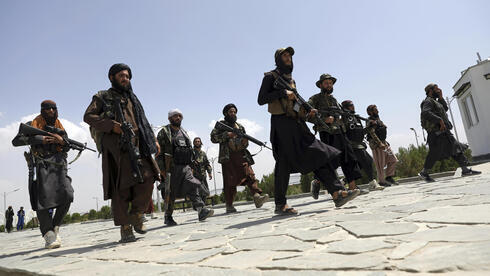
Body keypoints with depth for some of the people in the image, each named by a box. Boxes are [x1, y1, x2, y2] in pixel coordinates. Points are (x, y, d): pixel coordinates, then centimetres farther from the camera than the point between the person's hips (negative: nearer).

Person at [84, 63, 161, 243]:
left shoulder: (132, 98, 29)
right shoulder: (103, 97, 15)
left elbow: (143, 122, 27)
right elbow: (88, 116, 2)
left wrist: (154, 140, 13)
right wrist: (111, 125, -12)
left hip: (136, 142, 5)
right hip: (115, 143, -4)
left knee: (147, 177, -11)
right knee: (121, 186, -8)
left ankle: (136, 215, 6)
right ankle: (125, 228, -5)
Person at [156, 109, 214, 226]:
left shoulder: (184, 133, 17)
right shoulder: (164, 132, -2)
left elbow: (190, 150, 22)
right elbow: (159, 152, -7)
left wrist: (191, 167, 16)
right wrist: (162, 169, -14)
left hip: (185, 167, 5)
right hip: (170, 168, -4)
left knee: (193, 186, -12)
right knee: (170, 194, 2)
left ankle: (201, 210, -20)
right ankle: (168, 217, 18)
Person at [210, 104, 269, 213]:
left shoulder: (240, 126, 23)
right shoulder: (220, 125, 12)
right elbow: (213, 138, -1)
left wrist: (245, 142, -2)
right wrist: (227, 135, -11)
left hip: (241, 155, 3)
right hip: (227, 157, -3)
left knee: (249, 175, -16)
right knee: (230, 181, -3)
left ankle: (257, 196, -28)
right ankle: (229, 206, 5)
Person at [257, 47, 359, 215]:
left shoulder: (291, 80, 25)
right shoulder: (270, 77, 5)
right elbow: (261, 100, -6)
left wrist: (307, 113, 7)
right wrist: (283, 93, -12)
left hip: (296, 124, 7)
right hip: (280, 122, -7)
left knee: (319, 153, -4)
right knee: (284, 163, -7)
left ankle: (337, 193, -7)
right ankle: (280, 205, 2)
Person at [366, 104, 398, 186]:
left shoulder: (378, 120, 19)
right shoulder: (371, 121, -11)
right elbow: (372, 133, -23)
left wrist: (385, 142, 21)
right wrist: (380, 143, -29)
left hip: (384, 143, 9)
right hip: (377, 145, -9)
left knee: (393, 160, 7)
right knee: (380, 164, -4)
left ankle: (389, 177, 16)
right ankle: (381, 181, 5)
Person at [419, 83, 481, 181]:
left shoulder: (435, 101, 25)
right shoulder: (428, 101, -8)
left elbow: (445, 108, 28)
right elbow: (425, 113, -26)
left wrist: (441, 97, 17)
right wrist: (439, 120, -28)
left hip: (444, 133, 10)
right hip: (437, 133, -10)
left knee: (456, 148, 6)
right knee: (435, 154, -7)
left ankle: (465, 170, 7)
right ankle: (424, 173, 3)